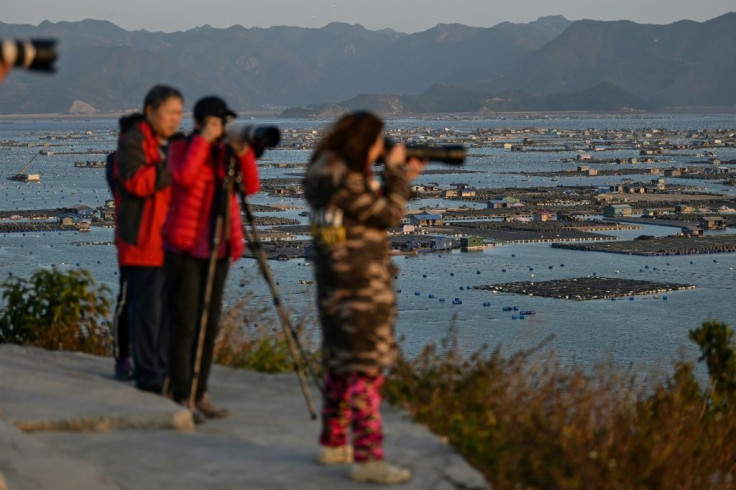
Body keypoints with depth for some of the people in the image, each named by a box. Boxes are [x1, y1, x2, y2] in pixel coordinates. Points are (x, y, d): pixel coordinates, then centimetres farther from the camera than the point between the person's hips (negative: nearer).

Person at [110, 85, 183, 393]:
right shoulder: (132, 142, -8)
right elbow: (138, 182, -23)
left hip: (171, 242, 9)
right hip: (144, 242, -8)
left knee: (170, 310, 10)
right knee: (147, 311, -8)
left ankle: (165, 375, 17)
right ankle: (148, 379, -5)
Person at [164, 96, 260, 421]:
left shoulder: (226, 152, 12)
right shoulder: (181, 148, -2)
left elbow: (251, 187, 0)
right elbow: (185, 177, -23)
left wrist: (243, 155, -13)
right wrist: (203, 141, -18)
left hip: (217, 248, 6)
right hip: (185, 247, -5)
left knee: (209, 324, 7)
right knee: (184, 323, -7)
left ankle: (200, 394, 13)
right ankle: (182, 397, -5)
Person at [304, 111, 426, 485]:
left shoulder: (325, 171, 10)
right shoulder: (345, 180, -21)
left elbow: (370, 208, 17)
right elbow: (388, 215, -13)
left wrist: (400, 178, 12)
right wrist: (395, 171, -3)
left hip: (335, 284, 10)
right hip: (362, 287, -10)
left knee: (341, 363, 18)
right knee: (367, 368, -8)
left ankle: (333, 443, 28)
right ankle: (367, 458, -9)